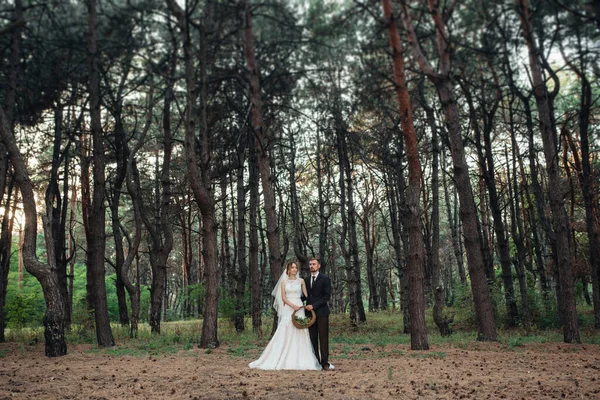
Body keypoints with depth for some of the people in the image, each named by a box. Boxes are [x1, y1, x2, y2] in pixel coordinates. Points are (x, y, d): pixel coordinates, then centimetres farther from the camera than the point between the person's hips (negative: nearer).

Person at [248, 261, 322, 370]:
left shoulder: (301, 281, 9)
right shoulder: (284, 281, 5)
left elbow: (306, 295, 10)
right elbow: (283, 297, -1)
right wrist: (293, 306, -15)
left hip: (299, 309, 1)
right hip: (287, 309, -1)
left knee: (299, 334, 0)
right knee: (285, 333, -5)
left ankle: (300, 360, 7)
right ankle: (283, 360, 2)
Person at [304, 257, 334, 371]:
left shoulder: (325, 279, -2)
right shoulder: (306, 279, 14)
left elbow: (327, 296, -8)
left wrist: (314, 305, -14)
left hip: (321, 312, -5)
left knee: (323, 337, -4)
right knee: (313, 338, 5)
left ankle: (325, 362, -1)